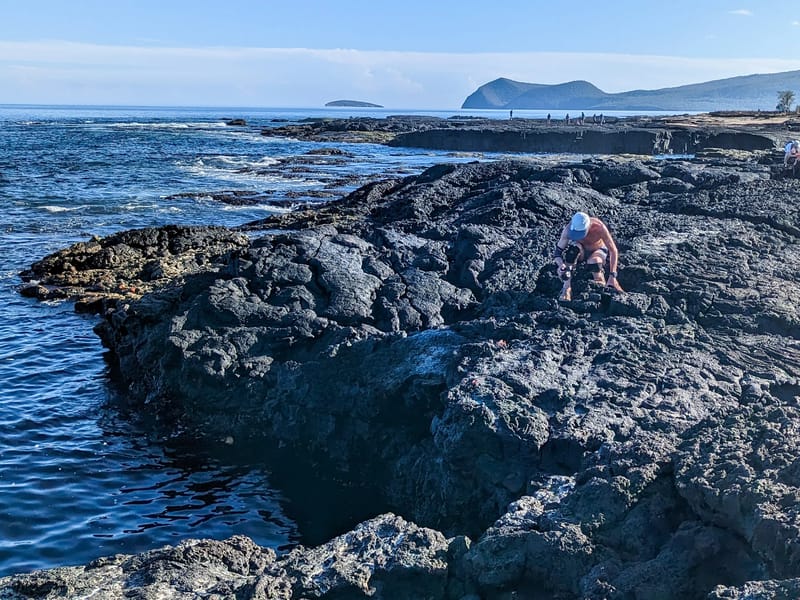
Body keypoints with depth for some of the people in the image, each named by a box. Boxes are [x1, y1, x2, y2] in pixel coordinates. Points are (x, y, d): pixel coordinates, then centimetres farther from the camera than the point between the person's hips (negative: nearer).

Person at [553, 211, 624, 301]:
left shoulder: (599, 227, -34)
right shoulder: (568, 229, -30)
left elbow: (613, 251, -30)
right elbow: (557, 251, -26)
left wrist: (612, 276, -37)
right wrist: (560, 264, -49)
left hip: (597, 250, -1)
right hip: (581, 253, 1)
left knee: (593, 262, -37)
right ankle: (567, 288, -29)